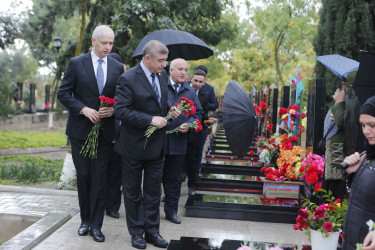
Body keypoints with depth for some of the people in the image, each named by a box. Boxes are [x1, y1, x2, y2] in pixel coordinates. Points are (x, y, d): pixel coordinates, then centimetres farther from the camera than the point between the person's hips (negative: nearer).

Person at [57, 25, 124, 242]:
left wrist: (114, 110, -11)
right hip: (80, 129, -1)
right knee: (83, 175, 7)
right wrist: (84, 109, -16)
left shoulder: (118, 67, 4)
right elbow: (63, 94, -2)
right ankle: (85, 219, 24)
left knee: (100, 177, 2)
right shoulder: (76, 64, -2)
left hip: (105, 130, 1)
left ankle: (96, 225, 10)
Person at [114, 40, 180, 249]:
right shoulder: (128, 79, -17)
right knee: (133, 191, 10)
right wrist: (151, 120, -25)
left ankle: (152, 230, 25)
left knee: (153, 190, 13)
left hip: (157, 144, 6)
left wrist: (170, 109, -3)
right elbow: (121, 110, -21)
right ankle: (136, 232, 24)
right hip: (134, 145, -6)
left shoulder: (163, 75, 4)